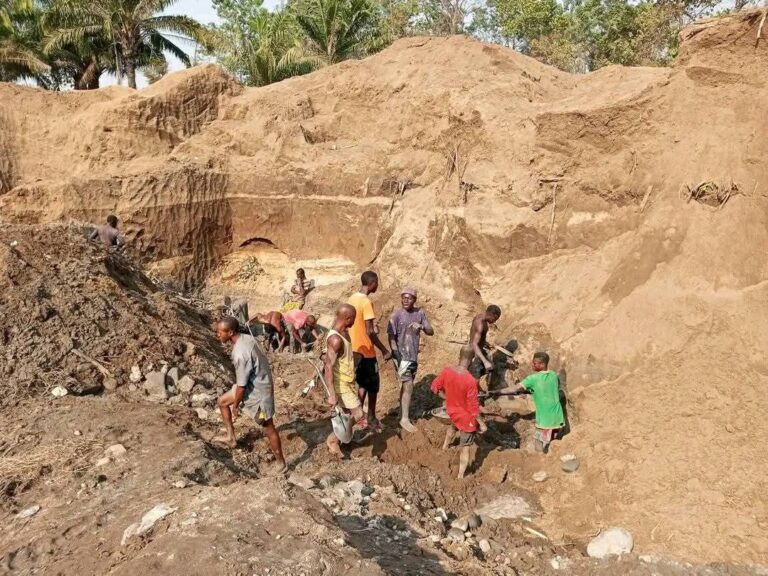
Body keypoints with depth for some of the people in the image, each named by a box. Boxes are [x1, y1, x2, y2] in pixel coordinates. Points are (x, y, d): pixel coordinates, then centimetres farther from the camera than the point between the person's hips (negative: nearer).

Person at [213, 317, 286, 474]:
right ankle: (231, 437, 34)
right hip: (255, 383, 9)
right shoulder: (247, 338, -6)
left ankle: (280, 462, 25)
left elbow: (241, 385, -25)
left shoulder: (240, 354, -34)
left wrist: (235, 405, -9)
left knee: (268, 427, 7)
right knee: (222, 402, 20)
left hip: (258, 392, -9)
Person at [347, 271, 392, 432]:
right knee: (373, 386, 9)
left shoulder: (351, 299, 6)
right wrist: (385, 351, -17)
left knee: (362, 385, 19)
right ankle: (371, 418, 20)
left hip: (355, 351, 8)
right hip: (366, 352, -8)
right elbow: (370, 332, -24)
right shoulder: (366, 302, -21)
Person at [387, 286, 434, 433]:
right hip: (402, 356, -5)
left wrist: (421, 327, -18)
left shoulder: (420, 313, 3)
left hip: (414, 356, 5)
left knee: (406, 386, 15)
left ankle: (403, 414, 27)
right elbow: (391, 337, -12)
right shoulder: (396, 315, -11)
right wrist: (397, 355, -19)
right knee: (408, 387, -7)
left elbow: (431, 332, 3)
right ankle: (405, 419, 1)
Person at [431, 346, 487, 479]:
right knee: (465, 447, 13)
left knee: (454, 426, 40)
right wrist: (482, 423, -11)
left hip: (452, 411, 6)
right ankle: (460, 477, 24)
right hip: (467, 418, -6)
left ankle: (445, 447, 64)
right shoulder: (470, 381, -34)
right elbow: (473, 406, -25)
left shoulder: (446, 372, -18)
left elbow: (435, 387, -2)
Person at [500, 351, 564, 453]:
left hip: (545, 421, -6)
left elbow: (515, 389, -19)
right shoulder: (554, 375, 5)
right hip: (558, 419, 6)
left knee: (540, 450, 4)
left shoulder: (533, 379, -13)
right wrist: (530, 390, 19)